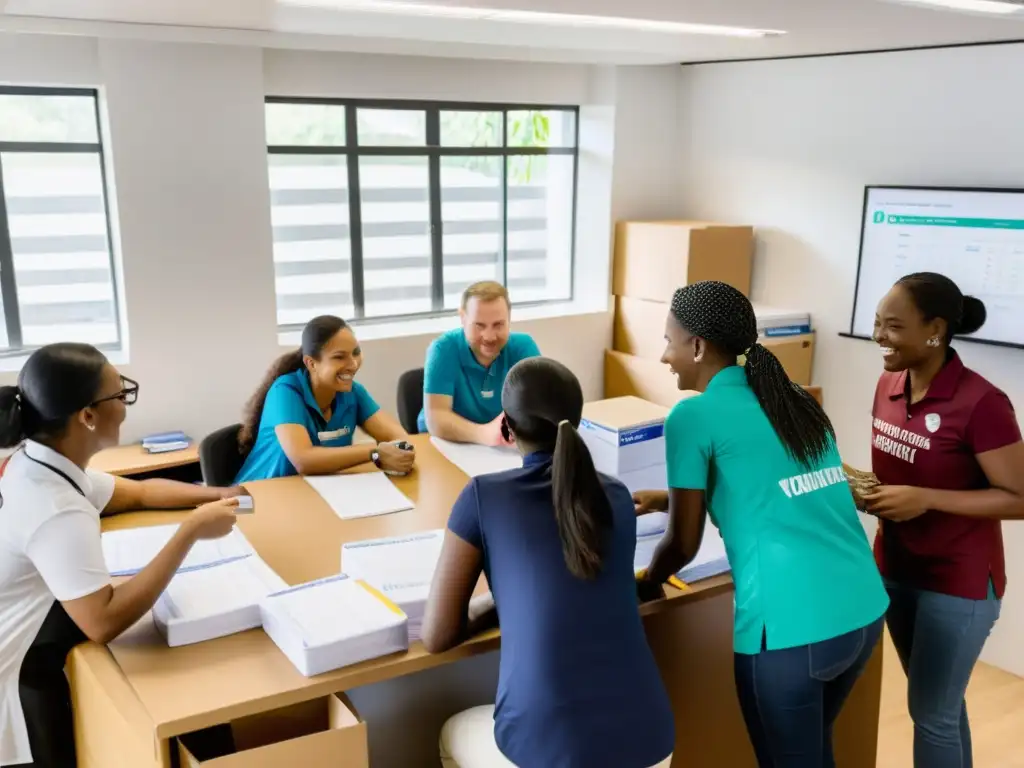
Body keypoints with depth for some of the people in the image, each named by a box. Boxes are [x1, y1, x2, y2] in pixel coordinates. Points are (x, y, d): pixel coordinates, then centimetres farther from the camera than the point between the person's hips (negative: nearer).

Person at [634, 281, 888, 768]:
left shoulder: (694, 415, -7)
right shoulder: (796, 400, 13)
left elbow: (685, 543, -1)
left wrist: (647, 584, 19)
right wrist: (668, 499, 33)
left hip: (792, 628, -7)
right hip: (865, 611, 7)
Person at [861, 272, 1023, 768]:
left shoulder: (980, 403, -23)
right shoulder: (888, 385, 0)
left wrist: (925, 500, -26)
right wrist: (867, 486, -6)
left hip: (958, 580, -7)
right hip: (895, 567, 7)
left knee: (931, 712, 6)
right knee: (939, 701, 22)